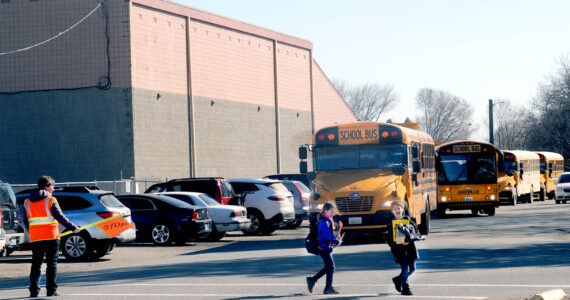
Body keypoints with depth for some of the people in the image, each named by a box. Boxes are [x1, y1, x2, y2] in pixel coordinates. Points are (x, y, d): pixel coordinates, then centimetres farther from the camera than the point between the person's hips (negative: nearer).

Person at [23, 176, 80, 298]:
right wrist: (73, 228, -1)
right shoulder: (50, 200, -6)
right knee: (52, 263, 3)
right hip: (51, 237, -4)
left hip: (35, 238, 4)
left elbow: (26, 221, 13)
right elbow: (60, 217, -8)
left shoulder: (27, 202, 10)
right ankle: (51, 289, 2)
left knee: (36, 264, 7)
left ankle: (34, 290, 2)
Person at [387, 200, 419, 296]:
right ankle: (405, 288, 2)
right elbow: (390, 239, -2)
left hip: (409, 247, 3)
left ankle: (398, 279, 31)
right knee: (405, 268, -10)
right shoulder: (391, 223, 1)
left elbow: (415, 228, -10)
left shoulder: (407, 219, 7)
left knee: (412, 268, 9)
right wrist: (400, 243, -17)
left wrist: (403, 227, -23)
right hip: (399, 249, -3)